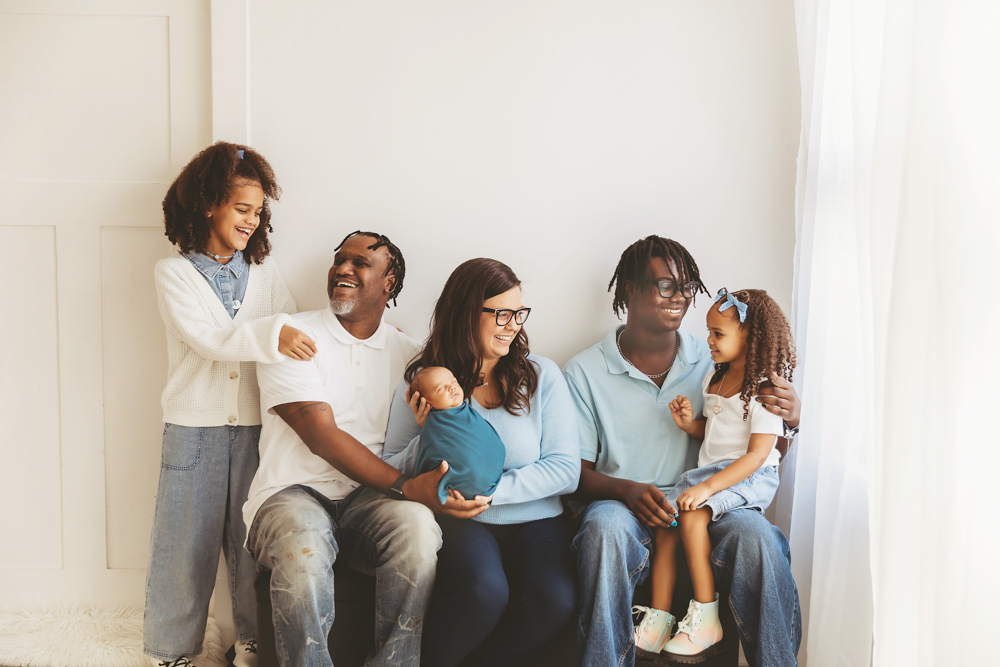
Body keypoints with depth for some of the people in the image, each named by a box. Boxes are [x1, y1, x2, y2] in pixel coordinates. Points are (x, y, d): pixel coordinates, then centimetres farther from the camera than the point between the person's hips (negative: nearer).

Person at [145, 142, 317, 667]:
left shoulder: (264, 270, 11)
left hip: (257, 426, 3)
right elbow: (205, 338, -16)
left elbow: (293, 333, 9)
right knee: (186, 540, 5)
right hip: (194, 428, -3)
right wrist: (270, 334, -30)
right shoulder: (174, 272, -1)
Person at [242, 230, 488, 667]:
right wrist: (405, 487, -21)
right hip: (294, 490, -2)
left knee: (416, 526, -32)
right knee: (303, 548, -37)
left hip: (371, 499, 3)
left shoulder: (405, 352, 13)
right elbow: (321, 436, -11)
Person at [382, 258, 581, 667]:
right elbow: (391, 473, 7)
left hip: (534, 520, 2)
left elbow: (565, 469, -2)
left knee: (554, 599, -28)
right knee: (483, 589, -33)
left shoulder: (543, 377, 4)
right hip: (458, 522, -1)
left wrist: (488, 490, -14)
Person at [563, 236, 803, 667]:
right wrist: (627, 490, -18)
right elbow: (576, 472, 2)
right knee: (606, 528, -36)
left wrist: (788, 420, -9)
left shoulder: (713, 363, 10)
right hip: (621, 505, -1)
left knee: (754, 533, -30)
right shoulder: (584, 372, 4)